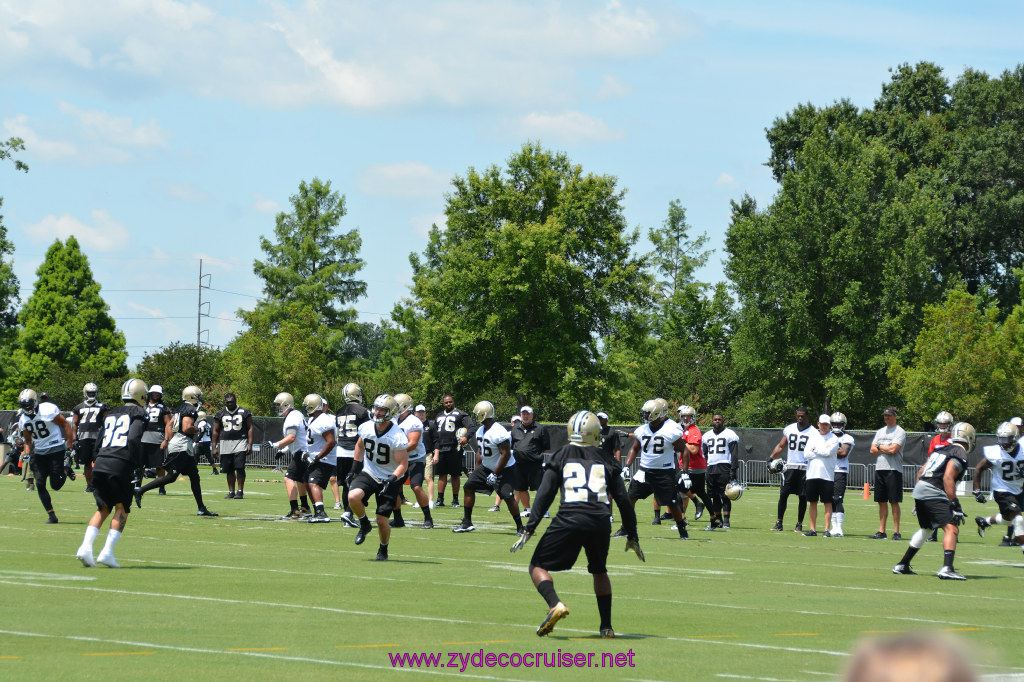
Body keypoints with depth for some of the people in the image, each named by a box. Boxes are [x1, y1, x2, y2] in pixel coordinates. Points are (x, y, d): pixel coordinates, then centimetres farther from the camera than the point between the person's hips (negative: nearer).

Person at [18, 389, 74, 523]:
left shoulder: (48, 410, -16)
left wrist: (69, 447, -11)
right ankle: (51, 516, 6)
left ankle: (65, 470, 25)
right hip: (39, 452, 6)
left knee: (56, 485, -10)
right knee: (40, 484, -5)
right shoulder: (23, 420, 4)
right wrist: (28, 454, 1)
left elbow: (66, 425, -9)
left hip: (56, 449, -6)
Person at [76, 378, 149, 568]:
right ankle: (107, 552, -2)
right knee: (122, 508, 9)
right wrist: (137, 467, -10)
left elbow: (98, 442, 19)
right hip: (120, 466, -5)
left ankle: (85, 547, -3)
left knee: (103, 508, 15)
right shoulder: (139, 414, 3)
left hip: (100, 466, 5)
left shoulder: (110, 414, 22)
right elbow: (133, 439, -13)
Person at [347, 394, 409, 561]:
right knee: (353, 497, -27)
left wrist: (392, 479, -29)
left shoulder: (397, 436, -20)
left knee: (382, 520, -4)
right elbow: (360, 446, 17)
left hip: (388, 480, -3)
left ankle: (383, 551, 24)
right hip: (368, 473, 3)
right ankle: (364, 525, 2)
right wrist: (355, 468, 12)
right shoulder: (366, 428, -5)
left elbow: (403, 464, -16)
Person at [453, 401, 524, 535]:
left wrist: (495, 474, -24)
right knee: (468, 487, 4)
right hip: (486, 467, 9)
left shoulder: (498, 432, -25)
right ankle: (467, 523, 10)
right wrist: (476, 470, 12)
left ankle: (520, 527, -3)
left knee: (508, 497, -16)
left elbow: (506, 454, -26)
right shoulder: (481, 430, 4)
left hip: (503, 469, -9)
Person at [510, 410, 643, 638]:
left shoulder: (561, 457, 12)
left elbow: (545, 495, 3)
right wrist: (632, 536, 24)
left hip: (569, 520, -3)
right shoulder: (606, 462, 17)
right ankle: (606, 627, 21)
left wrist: (529, 529, 2)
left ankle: (555, 605, -18)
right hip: (600, 521, 3)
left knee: (538, 566, 9)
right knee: (599, 572, 26)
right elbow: (623, 501, 15)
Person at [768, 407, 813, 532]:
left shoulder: (813, 432, -1)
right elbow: (781, 446, 16)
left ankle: (799, 524, 11)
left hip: (805, 468, -3)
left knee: (803, 497, 2)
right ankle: (779, 522, 5)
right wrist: (771, 457, 2)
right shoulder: (789, 429, 10)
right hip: (790, 467, 3)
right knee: (783, 494, -2)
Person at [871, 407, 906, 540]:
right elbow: (872, 450, 9)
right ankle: (881, 531, 11)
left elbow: (893, 450, -16)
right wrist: (887, 449, -5)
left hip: (893, 469, -7)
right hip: (880, 469, 7)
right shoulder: (880, 432, 17)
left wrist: (880, 446, 0)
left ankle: (896, 532, -3)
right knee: (882, 501, 8)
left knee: (894, 502, -6)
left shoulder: (900, 432, -4)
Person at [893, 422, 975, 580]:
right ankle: (947, 568, -30)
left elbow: (921, 472, 22)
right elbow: (948, 478, -17)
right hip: (934, 494, -9)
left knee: (926, 528, 26)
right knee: (951, 529, -13)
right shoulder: (959, 455, -6)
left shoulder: (941, 449, 20)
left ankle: (902, 565, 31)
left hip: (919, 490, 9)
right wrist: (954, 503, -17)